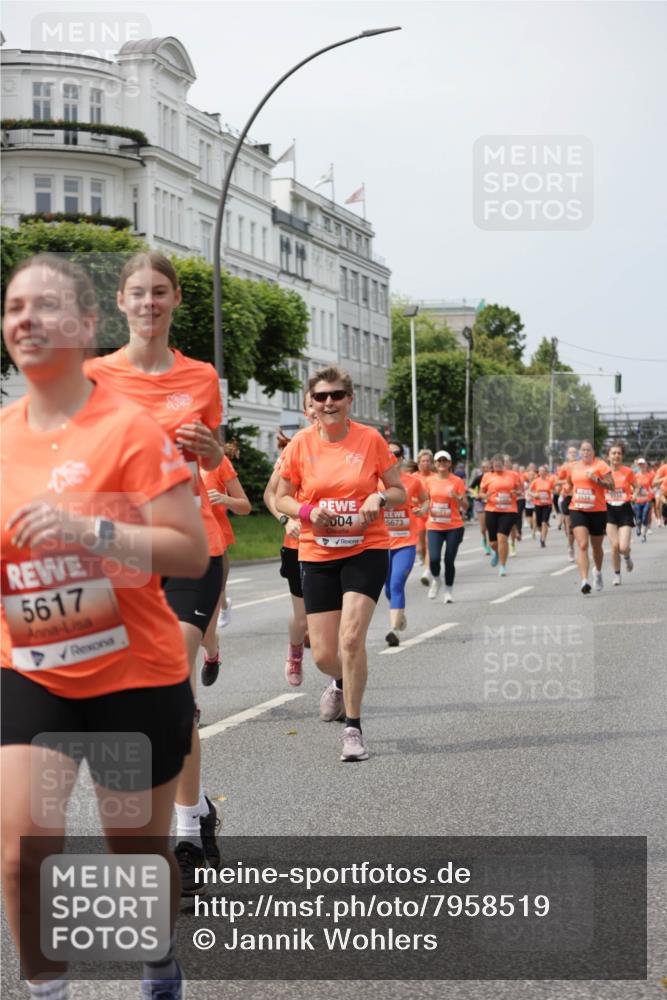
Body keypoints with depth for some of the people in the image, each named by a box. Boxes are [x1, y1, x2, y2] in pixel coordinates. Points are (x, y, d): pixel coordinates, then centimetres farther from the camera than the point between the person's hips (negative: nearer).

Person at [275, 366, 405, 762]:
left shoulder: (371, 439, -3)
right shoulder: (301, 444, -1)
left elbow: (400, 493, 5)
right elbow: (282, 499, 7)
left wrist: (380, 498, -17)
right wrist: (308, 511, -13)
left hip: (367, 550, -2)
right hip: (318, 554, 2)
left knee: (351, 637, -18)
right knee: (323, 654, 4)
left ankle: (354, 728, -2)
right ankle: (342, 683, 42)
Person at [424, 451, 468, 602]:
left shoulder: (457, 481, -2)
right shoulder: (430, 481, 5)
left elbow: (465, 507, -3)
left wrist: (457, 497, -21)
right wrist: (427, 508, 0)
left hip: (454, 527, -1)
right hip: (434, 527, 1)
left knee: (449, 560, -1)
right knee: (434, 559, -13)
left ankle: (448, 590, 19)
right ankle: (436, 580, 19)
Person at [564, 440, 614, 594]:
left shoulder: (600, 465, -5)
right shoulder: (572, 467, 8)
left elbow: (611, 485, -10)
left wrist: (596, 479, -23)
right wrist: (568, 489, 4)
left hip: (598, 510, -1)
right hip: (577, 510, 1)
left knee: (596, 547, 15)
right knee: (582, 545, -15)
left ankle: (598, 573, 44)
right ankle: (584, 581, -23)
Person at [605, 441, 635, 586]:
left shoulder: (628, 471, -5)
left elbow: (636, 487, 11)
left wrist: (634, 496, -4)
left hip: (625, 510, -1)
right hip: (610, 510, 1)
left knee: (623, 547, -11)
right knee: (614, 545, -7)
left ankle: (627, 557, 27)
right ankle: (617, 575, 14)